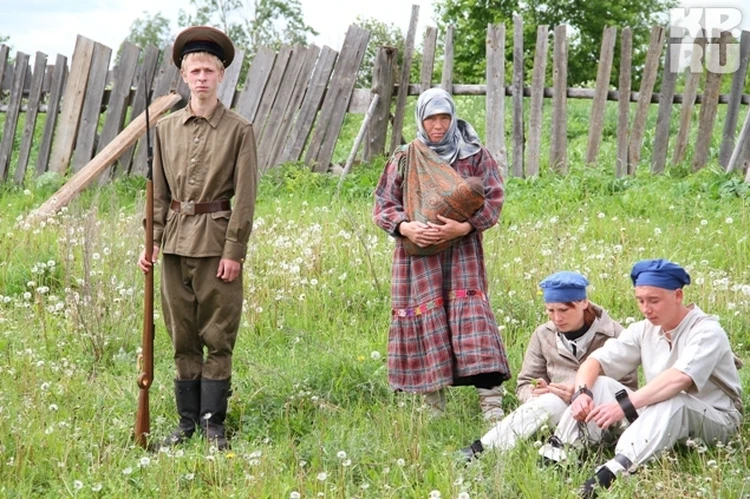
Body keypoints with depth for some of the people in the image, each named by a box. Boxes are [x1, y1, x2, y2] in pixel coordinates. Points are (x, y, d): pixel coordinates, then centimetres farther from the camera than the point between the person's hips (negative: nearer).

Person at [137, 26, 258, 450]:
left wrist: (234, 251, -10)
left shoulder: (239, 130, -2)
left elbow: (245, 196, -5)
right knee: (183, 336, 9)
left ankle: (214, 423, 9)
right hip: (176, 240, 4)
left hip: (216, 241, -4)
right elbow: (159, 192, 12)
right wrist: (152, 241, 4)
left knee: (218, 336, 0)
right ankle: (187, 422, 17)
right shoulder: (166, 128, 9)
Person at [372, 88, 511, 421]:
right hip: (418, 253, 2)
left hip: (461, 251, -2)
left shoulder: (474, 155, 5)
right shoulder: (404, 160, 9)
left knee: (471, 315, -12)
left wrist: (463, 227, -16)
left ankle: (491, 400, -16)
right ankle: (433, 403, 11)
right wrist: (405, 227, -13)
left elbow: (493, 199, -1)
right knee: (423, 319, 0)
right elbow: (383, 206, 7)